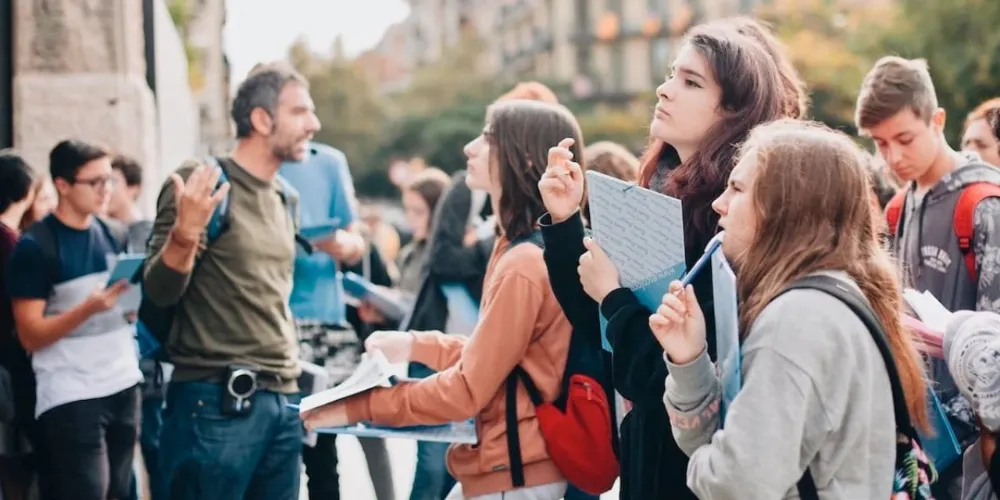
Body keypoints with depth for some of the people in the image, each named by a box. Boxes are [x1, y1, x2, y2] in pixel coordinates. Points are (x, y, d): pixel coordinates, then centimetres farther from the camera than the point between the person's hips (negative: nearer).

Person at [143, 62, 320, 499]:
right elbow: (159, 293, -10)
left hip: (281, 399, 7)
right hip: (216, 400, -7)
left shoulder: (287, 199, 14)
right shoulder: (200, 182, -7)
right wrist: (185, 233, -26)